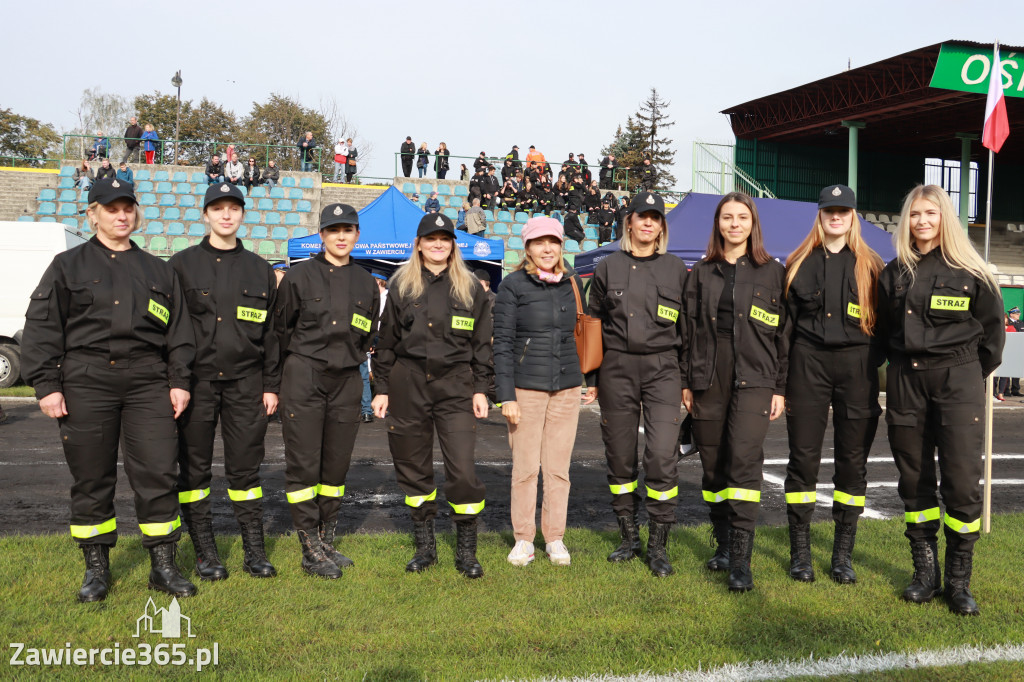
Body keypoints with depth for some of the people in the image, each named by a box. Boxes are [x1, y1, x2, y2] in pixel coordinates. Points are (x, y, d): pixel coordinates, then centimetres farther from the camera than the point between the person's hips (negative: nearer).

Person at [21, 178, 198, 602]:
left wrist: (179, 381, 4)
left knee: (158, 474, -2)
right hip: (85, 383, -1)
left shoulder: (158, 271, 16)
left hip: (148, 384, 1)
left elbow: (179, 331, 13)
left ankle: (163, 566, 8)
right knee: (91, 479, 5)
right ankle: (96, 568, 19)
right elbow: (42, 328, 4)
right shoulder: (68, 266, 10)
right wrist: (46, 385, -4)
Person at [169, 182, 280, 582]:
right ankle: (205, 552, 16)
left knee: (246, 467, 5)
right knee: (195, 468, 5)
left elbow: (271, 331, 11)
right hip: (196, 380, -1)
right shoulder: (182, 264, 5)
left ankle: (254, 550, 13)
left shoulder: (259, 269, 11)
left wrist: (271, 385, 6)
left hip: (245, 383, 1)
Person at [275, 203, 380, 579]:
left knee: (336, 466, 8)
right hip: (303, 378, -4)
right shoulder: (299, 276, 0)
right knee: (303, 465, -3)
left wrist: (350, 359, 13)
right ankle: (311, 551, 5)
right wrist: (301, 361, 6)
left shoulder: (366, 283, 12)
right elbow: (281, 327, 4)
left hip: (346, 381, 4)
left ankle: (326, 542, 21)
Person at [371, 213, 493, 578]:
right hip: (408, 384, 2)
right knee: (414, 468, 8)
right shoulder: (402, 285, 8)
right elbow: (386, 340, 9)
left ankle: (466, 551, 7)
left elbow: (482, 342, 8)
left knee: (463, 469, -8)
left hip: (455, 385, -1)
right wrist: (381, 389, 5)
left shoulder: (470, 287, 7)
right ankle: (424, 545, 23)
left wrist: (480, 388, 1)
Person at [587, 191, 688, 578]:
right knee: (620, 457, 6)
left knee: (662, 456, -11)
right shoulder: (608, 268, 10)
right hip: (616, 369, 1)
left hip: (662, 368, -1)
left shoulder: (676, 270, 10)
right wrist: (590, 378, 8)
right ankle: (629, 538, 22)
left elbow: (687, 328, 12)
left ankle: (658, 546, 2)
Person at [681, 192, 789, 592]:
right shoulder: (702, 272, 13)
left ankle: (741, 560, -11)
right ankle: (723, 545, 22)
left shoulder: (772, 272, 7)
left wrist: (781, 388, 0)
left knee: (744, 459, -15)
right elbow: (689, 329, 12)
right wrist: (687, 382, 7)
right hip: (709, 379, 3)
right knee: (713, 464, 6)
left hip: (754, 379, -3)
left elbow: (784, 333, 5)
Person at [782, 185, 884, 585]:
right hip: (808, 363, 0)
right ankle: (800, 552, 12)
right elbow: (785, 323, 5)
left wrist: (871, 364, -2)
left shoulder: (870, 266, 7)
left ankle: (843, 554, 16)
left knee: (853, 461, 5)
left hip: (856, 366, 0)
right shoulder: (798, 263, 8)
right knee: (803, 458, 2)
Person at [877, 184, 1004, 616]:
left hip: (958, 380, -3)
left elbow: (993, 329, 6)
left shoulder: (969, 272, 0)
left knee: (962, 481, -6)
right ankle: (925, 573, 19)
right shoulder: (894, 273, 9)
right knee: (914, 479, 7)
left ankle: (959, 581, 8)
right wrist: (904, 364, 12)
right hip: (905, 381, 3)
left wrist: (974, 375, 6)